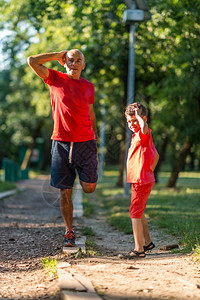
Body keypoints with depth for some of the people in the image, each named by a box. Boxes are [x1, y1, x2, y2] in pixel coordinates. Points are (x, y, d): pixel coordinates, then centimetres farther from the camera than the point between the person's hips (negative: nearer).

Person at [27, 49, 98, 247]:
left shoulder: (89, 87, 11)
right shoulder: (55, 79, 3)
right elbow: (32, 61, -7)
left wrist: (95, 136, 19)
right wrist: (58, 55, 2)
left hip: (85, 143, 2)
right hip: (61, 142, -2)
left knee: (89, 188, -6)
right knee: (64, 191, 1)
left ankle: (83, 175, 30)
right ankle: (69, 232, 14)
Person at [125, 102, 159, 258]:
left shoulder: (144, 134, -14)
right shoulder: (137, 136, 16)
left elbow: (144, 127, -42)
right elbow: (156, 155, 25)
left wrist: (138, 116, -26)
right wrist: (150, 171, 19)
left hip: (142, 181, -11)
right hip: (142, 180, 11)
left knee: (135, 212, -7)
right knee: (139, 211, 20)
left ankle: (138, 249, -4)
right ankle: (147, 242, 33)